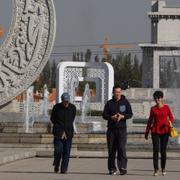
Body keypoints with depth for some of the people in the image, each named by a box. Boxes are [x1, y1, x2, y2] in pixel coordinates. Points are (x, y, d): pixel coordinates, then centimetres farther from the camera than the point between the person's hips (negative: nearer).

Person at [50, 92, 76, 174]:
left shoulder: (73, 108, 0)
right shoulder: (56, 107, -5)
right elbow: (52, 119, 7)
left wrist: (66, 130, 9)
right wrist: (61, 129, 3)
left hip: (68, 133, 2)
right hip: (58, 133, -2)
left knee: (66, 151, -3)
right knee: (58, 150, -12)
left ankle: (64, 169, 2)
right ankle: (56, 165, 12)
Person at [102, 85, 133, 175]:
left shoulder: (125, 102, 6)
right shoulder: (109, 103, 9)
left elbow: (130, 114, 5)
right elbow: (104, 115, 4)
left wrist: (122, 116, -14)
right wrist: (112, 117, -15)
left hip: (122, 128, -2)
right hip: (111, 129, 2)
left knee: (122, 148, -13)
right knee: (111, 149, 4)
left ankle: (123, 167, -15)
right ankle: (112, 169, 11)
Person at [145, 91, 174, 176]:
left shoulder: (166, 107, 1)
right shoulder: (153, 109, 5)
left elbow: (171, 118, 8)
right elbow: (150, 121, 12)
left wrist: (168, 122, -15)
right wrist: (146, 132, 11)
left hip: (164, 131, -1)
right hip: (155, 131, 1)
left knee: (163, 151, 2)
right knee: (156, 150, -8)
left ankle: (163, 168, 19)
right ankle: (156, 169, -5)